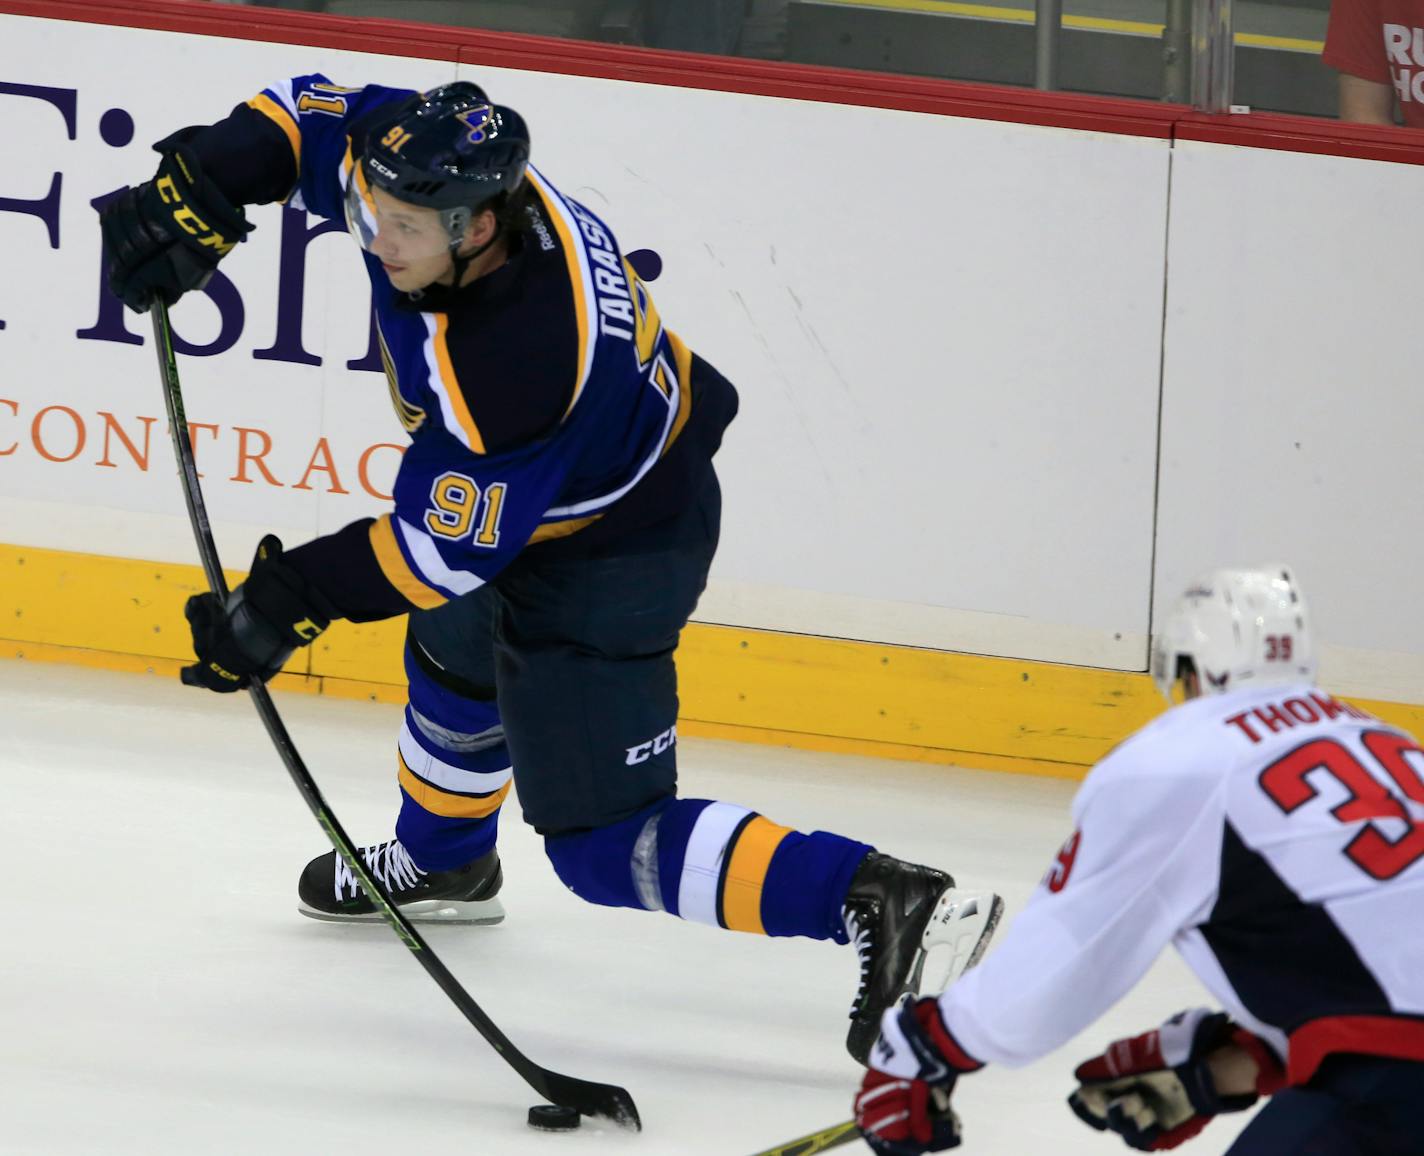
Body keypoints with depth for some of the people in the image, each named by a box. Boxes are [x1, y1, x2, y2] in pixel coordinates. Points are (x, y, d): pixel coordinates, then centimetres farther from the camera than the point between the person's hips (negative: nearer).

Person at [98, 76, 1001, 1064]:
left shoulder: (517, 363, -40)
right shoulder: (449, 167, -20)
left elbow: (446, 546, -30)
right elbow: (309, 116, -3)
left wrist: (293, 600, -25)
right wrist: (195, 193, -17)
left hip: (608, 556, -10)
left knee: (607, 843, -10)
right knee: (457, 650, 35)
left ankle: (885, 905, -18)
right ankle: (441, 860, 63)